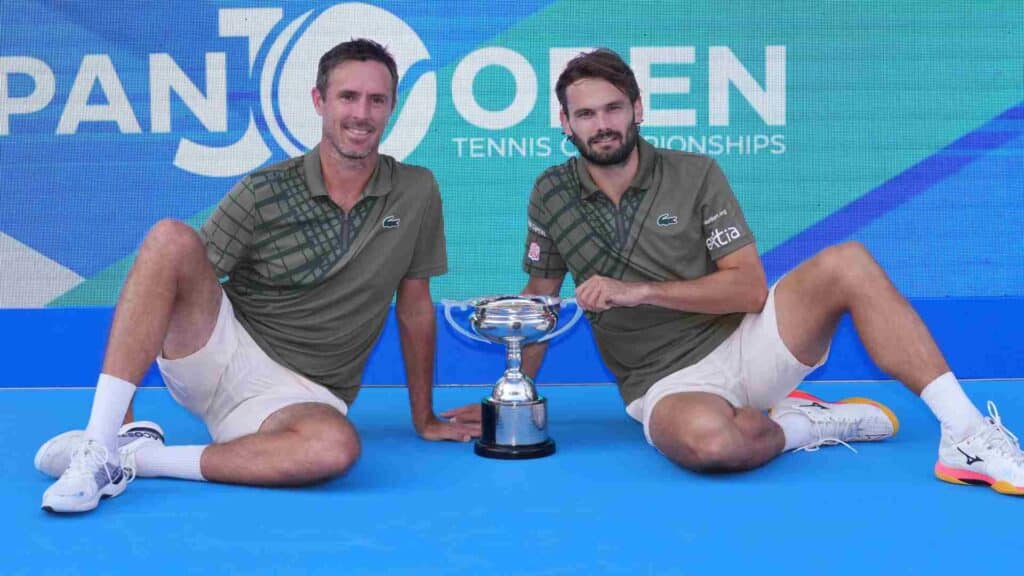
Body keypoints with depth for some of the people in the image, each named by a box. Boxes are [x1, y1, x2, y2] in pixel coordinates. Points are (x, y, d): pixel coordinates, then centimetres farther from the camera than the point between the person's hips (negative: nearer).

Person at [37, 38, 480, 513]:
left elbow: (415, 309, 9)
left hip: (303, 394, 1)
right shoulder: (265, 191, -4)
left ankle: (136, 458, -22)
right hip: (222, 354, 0)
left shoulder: (417, 193, 1)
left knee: (337, 446, -37)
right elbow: (179, 281, -6)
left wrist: (424, 418, 11)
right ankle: (101, 442, -28)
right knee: (171, 238, -26)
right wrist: (124, 406, -14)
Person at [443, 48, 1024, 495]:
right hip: (669, 384, -1)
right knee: (706, 439, -40)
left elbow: (750, 288, -8)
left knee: (846, 262, -26)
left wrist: (638, 291, -18)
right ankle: (815, 424, -8)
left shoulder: (695, 174, -2)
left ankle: (966, 433, -21)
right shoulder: (552, 194, 3)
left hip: (743, 345, 1)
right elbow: (541, 297, 12)